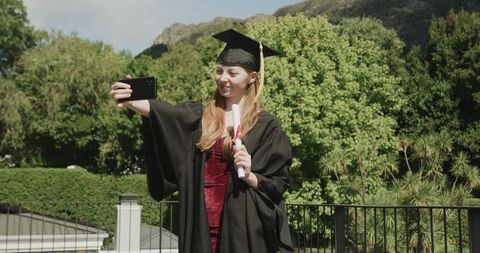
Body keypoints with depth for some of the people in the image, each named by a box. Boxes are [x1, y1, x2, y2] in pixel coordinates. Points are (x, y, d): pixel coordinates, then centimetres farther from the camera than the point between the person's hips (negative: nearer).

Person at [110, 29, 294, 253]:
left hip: (241, 229, -3)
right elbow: (164, 113, -14)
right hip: (201, 228, 3)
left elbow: (277, 185, -1)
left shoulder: (265, 126, -1)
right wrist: (130, 103, -31)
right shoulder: (200, 117, 7)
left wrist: (249, 176, -19)